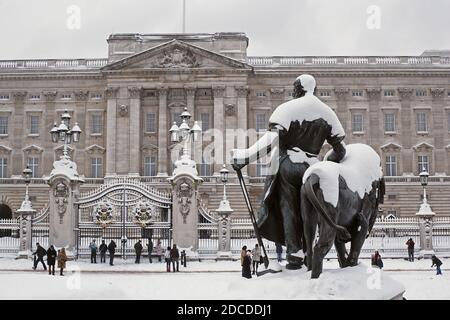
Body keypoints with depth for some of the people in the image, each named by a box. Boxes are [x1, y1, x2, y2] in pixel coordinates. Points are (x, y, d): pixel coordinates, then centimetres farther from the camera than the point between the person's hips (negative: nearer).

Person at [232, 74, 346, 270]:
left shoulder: (287, 108, -7)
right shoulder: (327, 113, 8)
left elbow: (270, 141, -16)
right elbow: (340, 149, 11)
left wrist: (244, 157, -15)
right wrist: (327, 164, 30)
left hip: (287, 164, -3)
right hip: (311, 168, 4)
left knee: (288, 209, 4)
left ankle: (294, 254, 0)